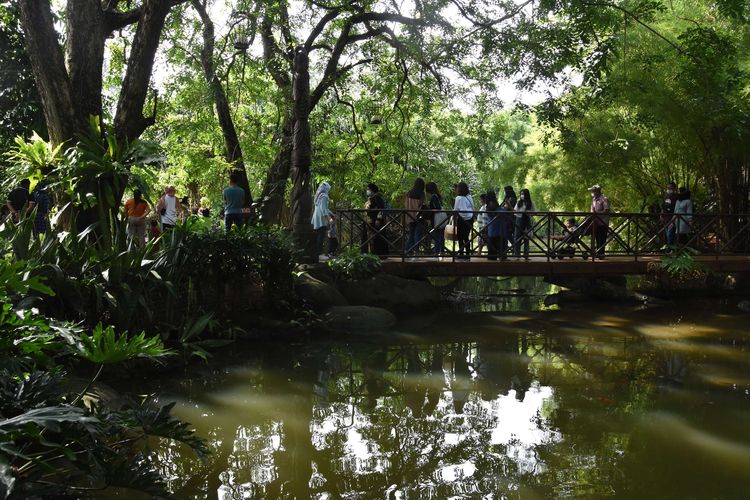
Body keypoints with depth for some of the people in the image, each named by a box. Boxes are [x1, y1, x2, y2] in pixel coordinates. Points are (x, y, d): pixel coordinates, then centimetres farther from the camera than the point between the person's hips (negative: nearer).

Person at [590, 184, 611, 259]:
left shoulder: (604, 199, -10)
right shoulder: (594, 199, 15)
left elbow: (606, 211, -17)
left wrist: (597, 213, -22)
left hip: (603, 223, -8)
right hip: (596, 222, 8)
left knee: (602, 239, -6)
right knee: (597, 238, 10)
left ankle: (601, 253, -3)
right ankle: (598, 252, 17)